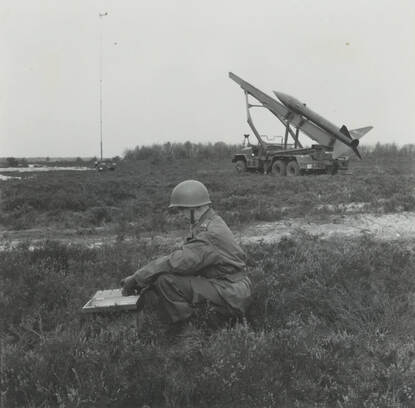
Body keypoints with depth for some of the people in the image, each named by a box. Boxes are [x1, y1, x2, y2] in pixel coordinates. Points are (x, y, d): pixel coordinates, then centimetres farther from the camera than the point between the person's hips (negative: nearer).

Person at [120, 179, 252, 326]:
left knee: (164, 279, -18)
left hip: (231, 299, -10)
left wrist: (136, 279, -16)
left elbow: (175, 262, -26)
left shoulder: (210, 235, -23)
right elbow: (183, 257, 10)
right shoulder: (212, 222, 9)